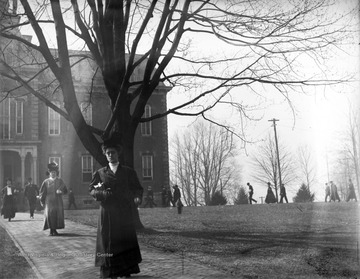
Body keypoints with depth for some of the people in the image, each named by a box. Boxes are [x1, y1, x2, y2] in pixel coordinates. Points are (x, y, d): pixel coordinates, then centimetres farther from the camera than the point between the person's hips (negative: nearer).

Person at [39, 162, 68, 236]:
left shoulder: (60, 181, 8)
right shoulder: (46, 182, 7)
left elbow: (65, 190, 3)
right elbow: (42, 192, 9)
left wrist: (60, 191, -17)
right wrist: (42, 201, 3)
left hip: (58, 201, 1)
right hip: (49, 201, -1)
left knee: (58, 215, -3)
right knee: (49, 215, -11)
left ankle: (55, 229, 10)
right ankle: (51, 230, -1)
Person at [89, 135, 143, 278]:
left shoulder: (128, 172, 10)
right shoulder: (100, 173, 10)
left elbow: (137, 189, 9)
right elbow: (91, 190, 8)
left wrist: (137, 197, -12)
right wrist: (101, 193, -12)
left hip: (125, 213, 0)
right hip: (107, 214, 0)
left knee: (126, 240, 0)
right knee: (108, 241, -1)